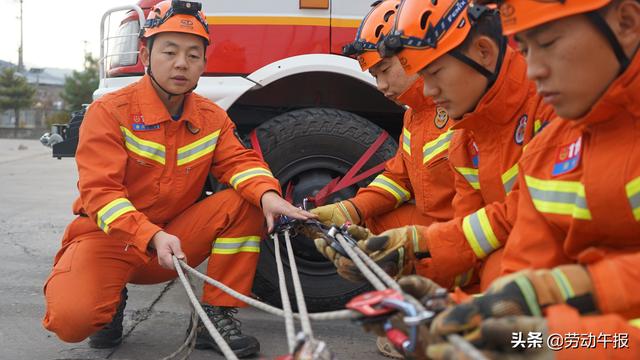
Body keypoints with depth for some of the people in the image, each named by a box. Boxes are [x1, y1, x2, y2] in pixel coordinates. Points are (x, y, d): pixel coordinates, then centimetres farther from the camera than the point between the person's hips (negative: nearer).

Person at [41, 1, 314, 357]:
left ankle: (218, 314, -9)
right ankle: (112, 301, 8)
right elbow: (100, 191, -22)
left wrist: (268, 194, -33)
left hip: (174, 238, 4)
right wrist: (152, 237, -39)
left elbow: (239, 161, -8)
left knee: (247, 200, -17)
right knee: (72, 318, -31)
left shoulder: (212, 117, 2)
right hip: (107, 237, -4)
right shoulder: (109, 111, -14)